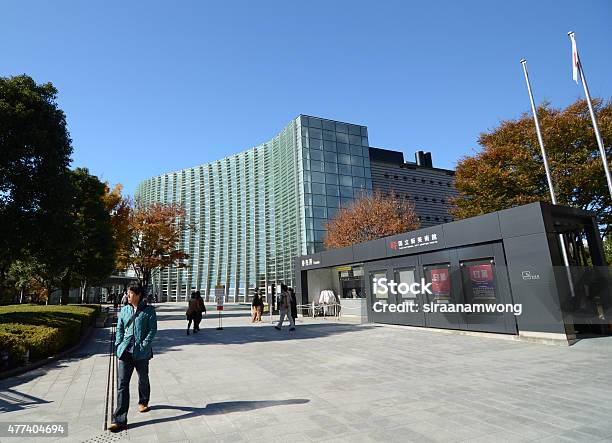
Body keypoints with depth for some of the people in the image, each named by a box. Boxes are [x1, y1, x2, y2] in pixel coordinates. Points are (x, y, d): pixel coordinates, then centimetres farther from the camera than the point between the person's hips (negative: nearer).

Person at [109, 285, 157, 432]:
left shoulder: (149, 310, -5)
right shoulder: (124, 310, 8)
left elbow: (153, 330, -7)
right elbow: (119, 329, 12)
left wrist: (144, 344, -15)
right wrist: (119, 345, 1)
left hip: (141, 352, -2)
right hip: (125, 352, 3)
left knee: (143, 379, 17)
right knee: (122, 384, -4)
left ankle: (143, 402, 44)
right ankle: (120, 420, 0)